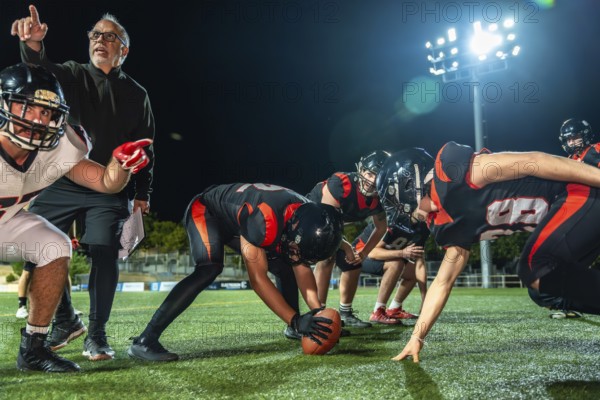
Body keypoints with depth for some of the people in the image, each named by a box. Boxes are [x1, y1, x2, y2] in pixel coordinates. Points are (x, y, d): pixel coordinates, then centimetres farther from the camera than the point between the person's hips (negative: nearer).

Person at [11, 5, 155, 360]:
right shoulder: (72, 76, 10)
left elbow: (144, 147, 12)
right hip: (61, 183, 2)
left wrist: (142, 192, 5)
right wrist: (34, 46, -36)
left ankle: (97, 336, 3)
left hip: (110, 189, -1)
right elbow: (44, 72, -13)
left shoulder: (136, 94, 11)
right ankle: (66, 321, 18)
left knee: (104, 255, -12)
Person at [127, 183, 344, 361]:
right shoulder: (264, 219, -42)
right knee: (210, 269, -32)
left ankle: (292, 330, 20)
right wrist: (296, 320, -37)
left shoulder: (307, 219, -18)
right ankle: (145, 341, -32)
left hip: (236, 221, 8)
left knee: (285, 267, 3)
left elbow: (302, 269, -7)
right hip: (207, 210, -8)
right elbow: (258, 279, -35)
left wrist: (317, 310, -21)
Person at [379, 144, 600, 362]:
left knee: (536, 266, -15)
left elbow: (530, 163, -18)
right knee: (536, 274, 7)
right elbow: (442, 283, 17)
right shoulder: (451, 225, 12)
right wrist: (416, 338, 15)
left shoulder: (450, 170, -15)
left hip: (581, 191, -9)